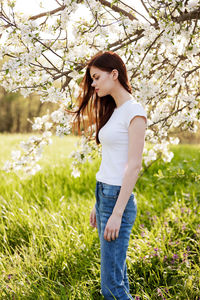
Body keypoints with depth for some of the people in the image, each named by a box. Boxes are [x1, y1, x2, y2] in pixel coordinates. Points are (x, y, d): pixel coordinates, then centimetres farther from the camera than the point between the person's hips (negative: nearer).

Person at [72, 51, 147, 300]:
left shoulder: (134, 111, -11)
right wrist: (98, 204, 16)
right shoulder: (112, 110, 15)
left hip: (118, 197, -9)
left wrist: (117, 213, -19)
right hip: (102, 194, 9)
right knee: (117, 272, 14)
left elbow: (134, 166, -16)